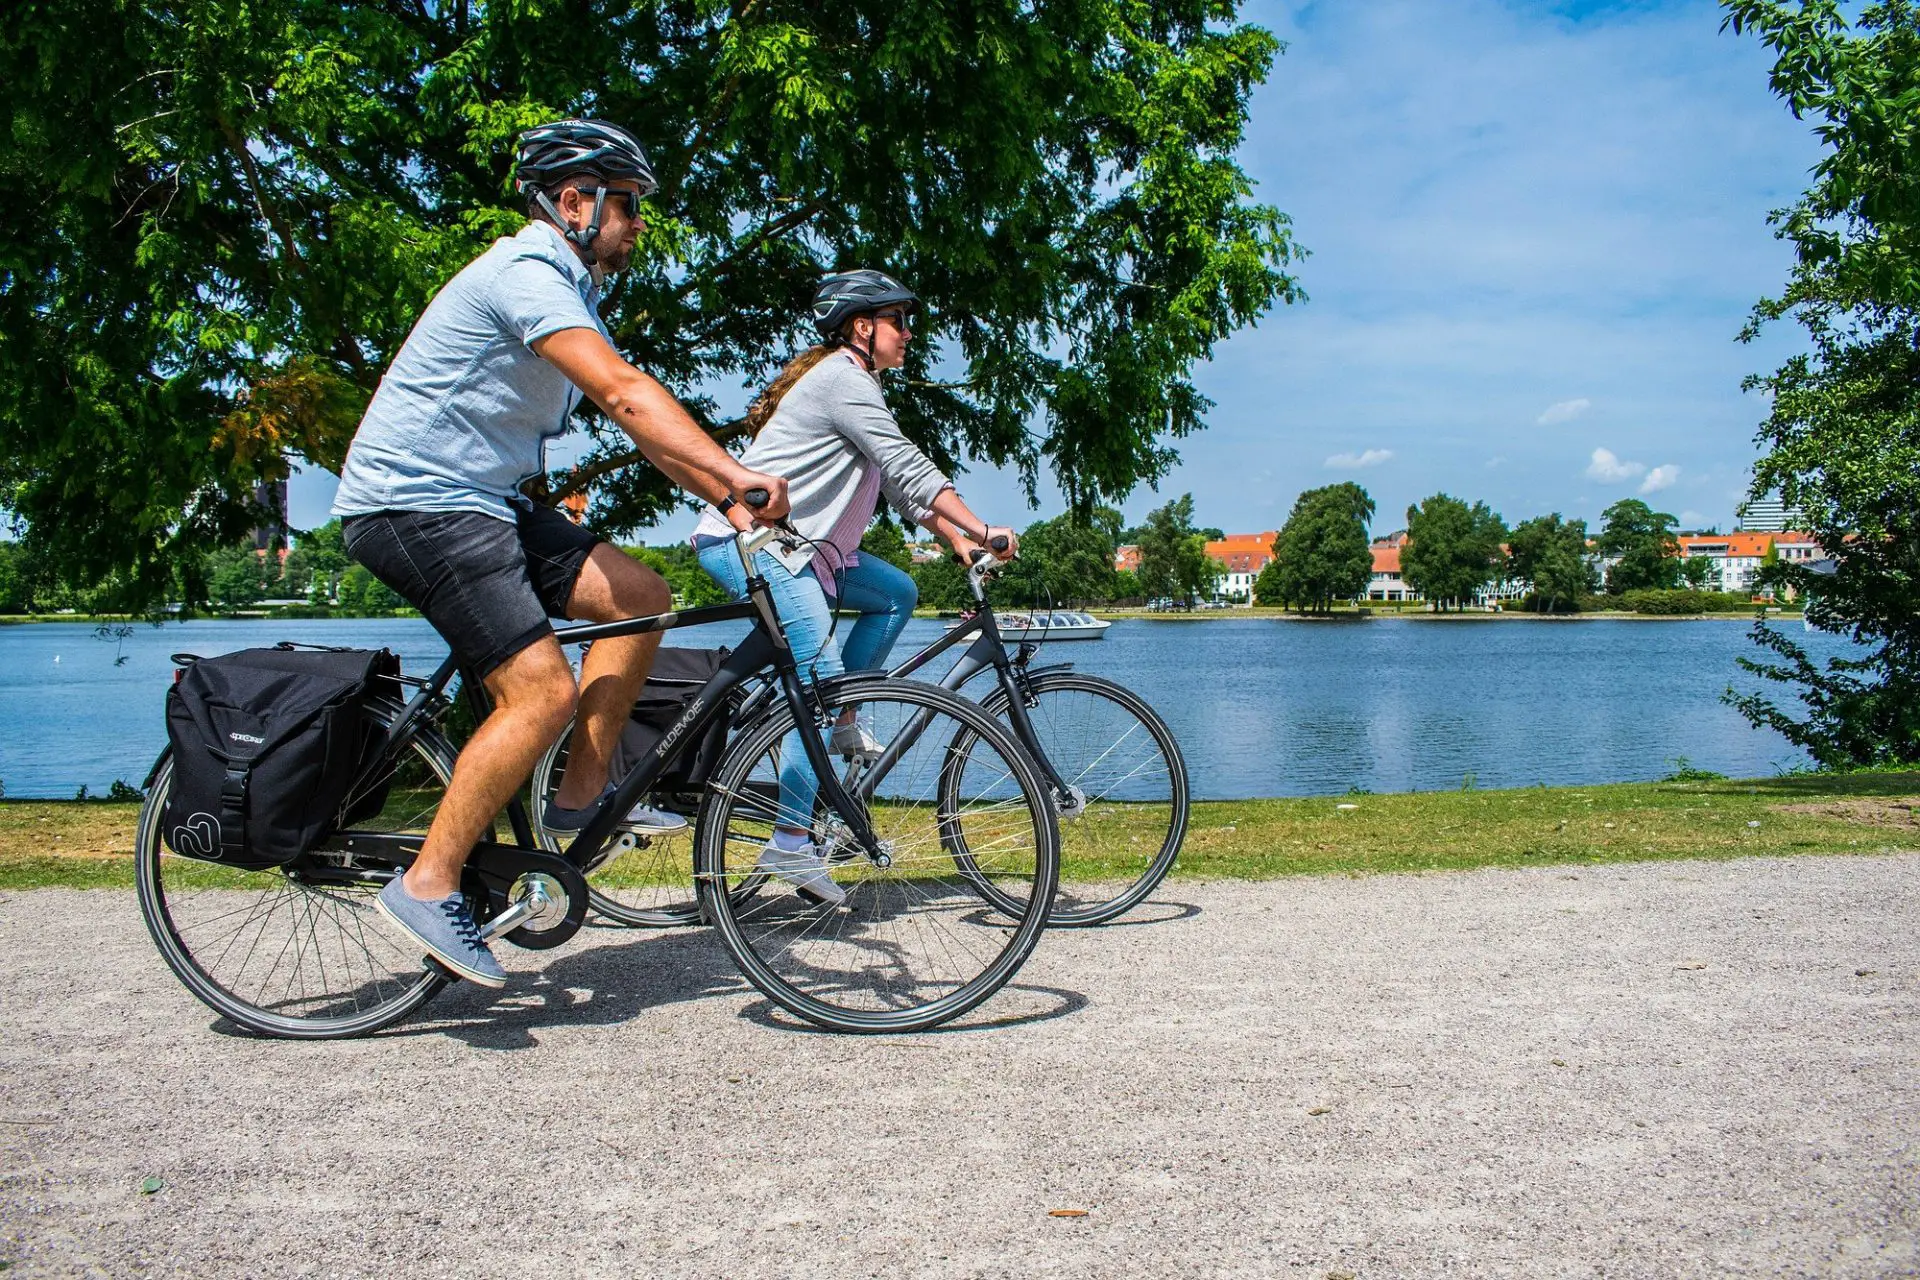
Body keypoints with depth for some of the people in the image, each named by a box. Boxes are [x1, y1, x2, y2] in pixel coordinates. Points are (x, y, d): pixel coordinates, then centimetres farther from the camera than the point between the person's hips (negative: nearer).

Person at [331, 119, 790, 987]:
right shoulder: (524, 272, -15)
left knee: (639, 595, 1)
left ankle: (582, 795, 8)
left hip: (474, 500, 10)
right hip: (412, 503, -10)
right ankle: (427, 886, -9)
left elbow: (642, 422, 14)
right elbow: (625, 395, -29)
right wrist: (736, 474, -36)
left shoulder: (565, 291, 18)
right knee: (541, 691, -19)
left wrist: (729, 500, 5)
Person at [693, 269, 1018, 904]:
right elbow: (910, 469, -18)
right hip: (748, 542, -10)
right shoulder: (844, 378, -11)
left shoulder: (854, 383, 20)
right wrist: (983, 529, -16)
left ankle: (843, 723, 7)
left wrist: (958, 540, 9)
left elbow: (899, 483, 18)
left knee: (897, 592, 8)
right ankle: (790, 841, -14)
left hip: (794, 543, 10)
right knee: (822, 679, -17)